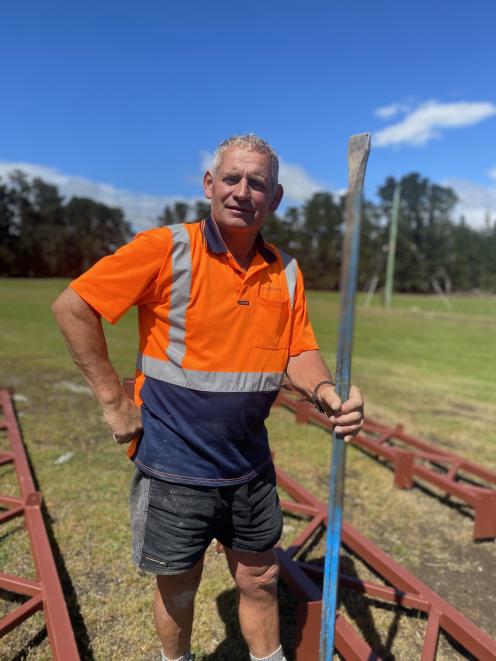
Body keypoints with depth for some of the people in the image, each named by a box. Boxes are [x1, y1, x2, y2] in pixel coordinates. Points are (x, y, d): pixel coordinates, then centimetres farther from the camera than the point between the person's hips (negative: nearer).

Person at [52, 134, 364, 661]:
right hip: (174, 468, -3)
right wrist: (114, 400, -12)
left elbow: (299, 352, 4)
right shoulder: (166, 248, -15)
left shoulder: (286, 272, 0)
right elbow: (72, 307, -12)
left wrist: (324, 391, -19)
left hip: (250, 468, 4)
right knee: (177, 590, 20)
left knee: (260, 582, 21)